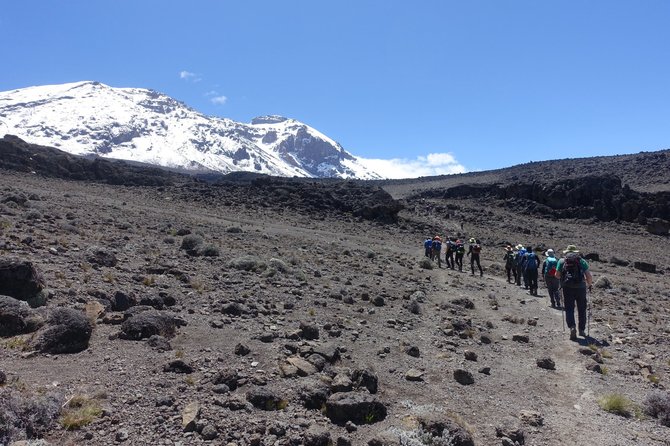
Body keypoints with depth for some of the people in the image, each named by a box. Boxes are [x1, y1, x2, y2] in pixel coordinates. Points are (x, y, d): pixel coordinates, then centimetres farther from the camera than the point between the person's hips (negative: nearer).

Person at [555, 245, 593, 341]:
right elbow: (589, 276, 2)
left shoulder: (562, 261, 9)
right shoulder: (582, 261, 9)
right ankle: (582, 330, 20)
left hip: (567, 288, -1)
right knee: (582, 309, 14)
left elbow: (557, 275, 6)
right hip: (580, 287, 1)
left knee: (569, 309, 3)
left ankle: (572, 327, -17)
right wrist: (589, 285, 21)